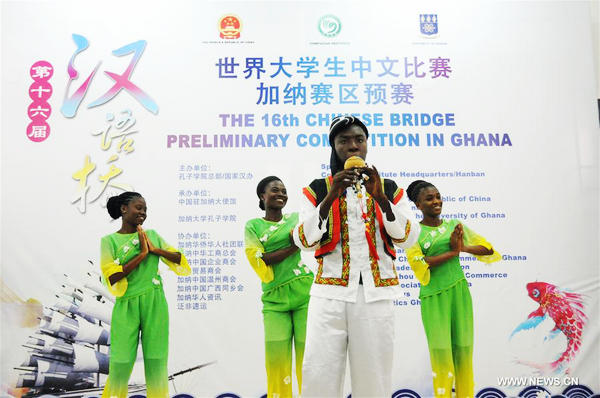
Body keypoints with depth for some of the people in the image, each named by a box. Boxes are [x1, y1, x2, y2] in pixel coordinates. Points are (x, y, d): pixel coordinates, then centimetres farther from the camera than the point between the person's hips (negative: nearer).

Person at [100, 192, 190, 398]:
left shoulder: (152, 235, 10)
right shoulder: (109, 241, 1)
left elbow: (180, 260, 8)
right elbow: (112, 278, -11)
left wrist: (155, 250, -5)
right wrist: (142, 254, -12)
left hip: (155, 305, 2)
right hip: (126, 306, -2)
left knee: (156, 361, 4)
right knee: (120, 364, -2)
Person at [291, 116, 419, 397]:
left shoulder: (389, 189, 12)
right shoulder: (317, 190, 8)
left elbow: (409, 238, 1)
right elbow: (304, 240, -3)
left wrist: (380, 197, -12)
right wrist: (331, 197, -15)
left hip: (375, 294, 1)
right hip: (329, 293, -1)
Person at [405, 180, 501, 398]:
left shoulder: (454, 225, 10)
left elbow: (488, 249, 11)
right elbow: (417, 263, -14)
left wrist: (463, 247, -7)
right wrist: (452, 252, -14)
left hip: (459, 292, 3)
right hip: (433, 297, -3)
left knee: (463, 349, 5)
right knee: (440, 352, -1)